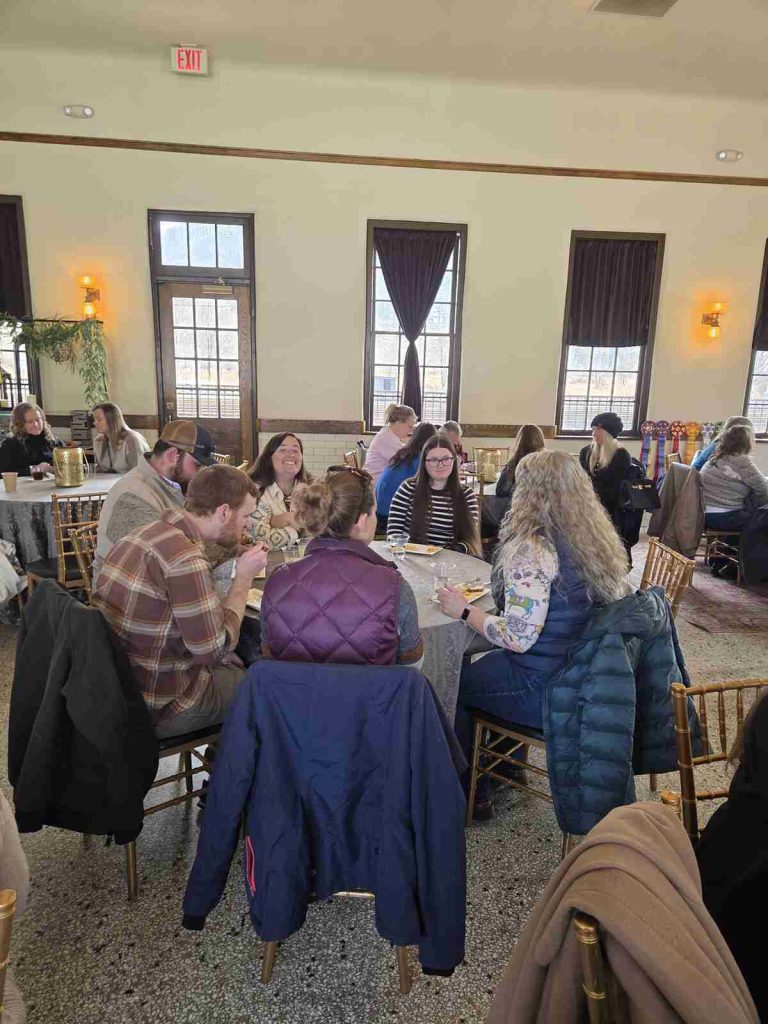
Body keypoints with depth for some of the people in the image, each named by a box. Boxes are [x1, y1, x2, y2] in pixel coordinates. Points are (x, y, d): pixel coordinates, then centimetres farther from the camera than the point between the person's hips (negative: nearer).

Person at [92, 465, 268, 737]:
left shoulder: (144, 533, 3)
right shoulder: (185, 558, -26)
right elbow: (216, 649, -21)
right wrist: (244, 578, -12)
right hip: (158, 707, -9)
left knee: (237, 664, 22)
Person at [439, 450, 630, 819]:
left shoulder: (531, 548, -26)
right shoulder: (600, 539, 0)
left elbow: (516, 637, -28)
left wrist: (464, 611, -13)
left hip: (543, 690, -8)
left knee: (454, 682, 15)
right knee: (487, 665, 29)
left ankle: (472, 793, 31)